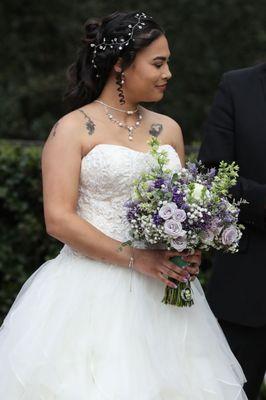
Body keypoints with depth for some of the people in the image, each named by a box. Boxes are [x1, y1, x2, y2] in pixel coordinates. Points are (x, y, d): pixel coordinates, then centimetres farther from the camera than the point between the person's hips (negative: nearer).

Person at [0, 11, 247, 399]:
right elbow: (58, 219, -11)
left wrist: (188, 252, -2)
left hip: (160, 292, 5)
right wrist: (135, 258, -16)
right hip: (92, 291, -5)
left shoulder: (168, 130, 13)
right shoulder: (73, 129, -3)